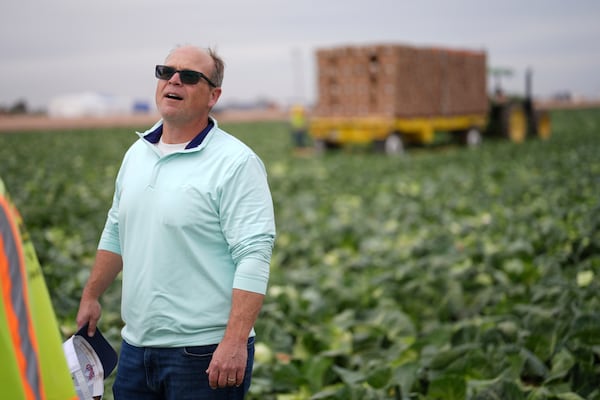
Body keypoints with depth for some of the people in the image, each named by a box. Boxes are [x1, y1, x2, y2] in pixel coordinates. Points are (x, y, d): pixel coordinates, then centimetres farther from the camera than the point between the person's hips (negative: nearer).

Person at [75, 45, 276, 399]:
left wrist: (235, 342, -24)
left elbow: (253, 257, -19)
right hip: (136, 344, 7)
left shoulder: (236, 163, -13)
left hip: (205, 353, -6)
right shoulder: (137, 153, 10)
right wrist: (91, 296, 21)